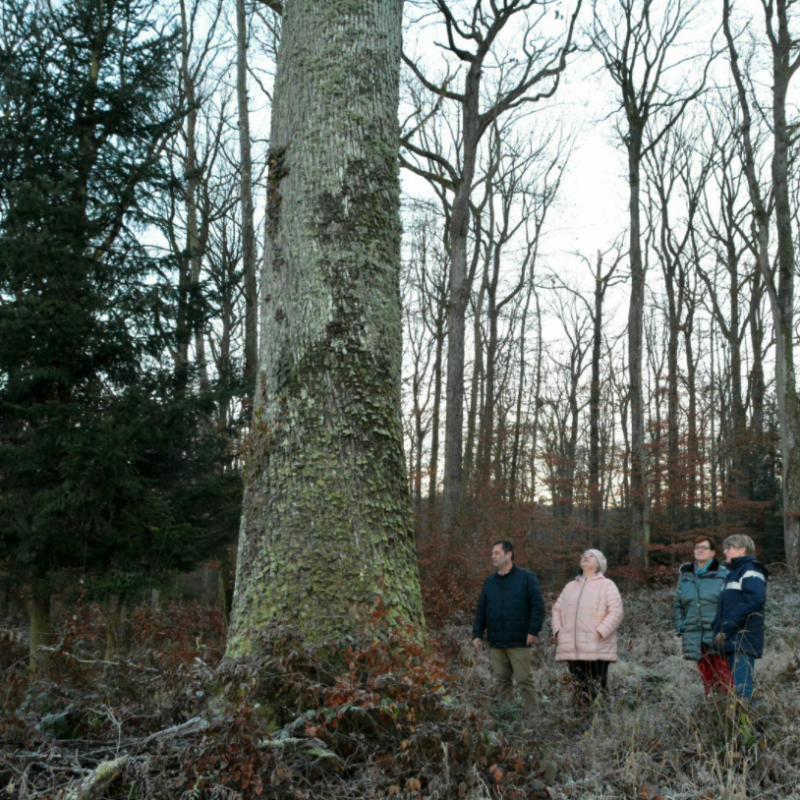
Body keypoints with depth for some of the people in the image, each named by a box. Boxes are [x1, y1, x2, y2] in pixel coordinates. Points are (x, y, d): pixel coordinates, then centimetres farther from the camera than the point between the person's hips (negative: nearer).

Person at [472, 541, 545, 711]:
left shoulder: (526, 578, 1)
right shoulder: (489, 582, 16)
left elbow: (538, 606, -5)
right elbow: (481, 610, 16)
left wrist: (533, 631, -12)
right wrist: (477, 634, 7)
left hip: (519, 642, -5)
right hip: (496, 643, 5)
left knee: (525, 680, -5)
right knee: (502, 682, 8)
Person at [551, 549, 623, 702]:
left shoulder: (607, 585, 4)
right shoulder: (570, 586, 22)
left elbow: (616, 612, -6)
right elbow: (557, 609, 21)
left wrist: (600, 632, -15)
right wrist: (558, 631, 5)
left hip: (597, 650, -5)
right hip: (572, 649, 5)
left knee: (596, 693, -6)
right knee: (579, 692, 6)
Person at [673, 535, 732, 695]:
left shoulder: (723, 574, -1)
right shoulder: (685, 575, 13)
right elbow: (677, 605, 17)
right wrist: (680, 629, 7)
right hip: (695, 639, 4)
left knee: (724, 681, -8)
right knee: (707, 680, 11)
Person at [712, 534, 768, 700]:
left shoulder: (750, 570, -4)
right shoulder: (733, 573, 24)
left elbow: (755, 600, -20)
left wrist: (726, 628, -19)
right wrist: (719, 630, 8)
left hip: (744, 640, -9)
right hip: (732, 641, 9)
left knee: (741, 690, -14)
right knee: (735, 690, 9)